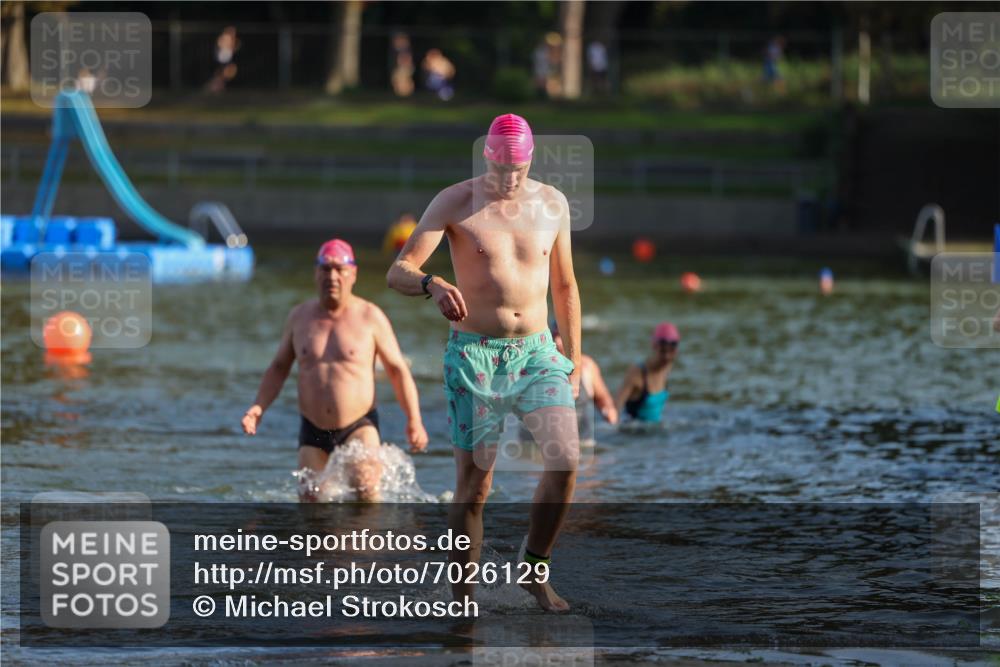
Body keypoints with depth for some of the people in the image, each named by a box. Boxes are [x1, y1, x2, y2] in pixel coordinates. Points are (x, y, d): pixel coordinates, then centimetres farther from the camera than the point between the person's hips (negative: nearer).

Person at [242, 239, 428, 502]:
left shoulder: (370, 317, -3)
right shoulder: (299, 317, 6)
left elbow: (398, 369, 2)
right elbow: (279, 367, 16)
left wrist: (414, 420, -7)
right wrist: (258, 407, 1)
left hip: (359, 428, -4)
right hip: (313, 431, 4)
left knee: (364, 482, -28)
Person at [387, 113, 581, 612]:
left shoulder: (552, 204, 6)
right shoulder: (455, 203, -5)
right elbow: (397, 272, -13)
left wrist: (574, 360, 16)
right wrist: (432, 285, -36)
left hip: (536, 352, 3)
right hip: (474, 355, -2)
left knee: (565, 458, -19)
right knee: (474, 486, -3)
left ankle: (534, 569, 1)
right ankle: (462, 602, 9)